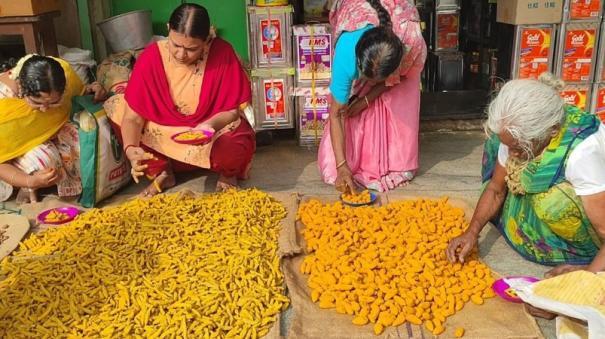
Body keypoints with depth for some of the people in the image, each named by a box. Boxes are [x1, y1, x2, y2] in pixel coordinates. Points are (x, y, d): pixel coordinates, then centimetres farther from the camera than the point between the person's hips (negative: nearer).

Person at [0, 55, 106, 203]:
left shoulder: (63, 72, -27)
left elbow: (79, 93, 1)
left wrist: (91, 91, -23)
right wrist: (30, 181, -44)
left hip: (56, 129, 4)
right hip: (18, 147, -3)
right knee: (44, 160, -34)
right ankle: (29, 189, -2)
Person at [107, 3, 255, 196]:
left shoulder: (222, 53, -23)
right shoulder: (151, 57, -20)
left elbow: (233, 109, -16)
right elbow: (132, 117, -19)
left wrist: (210, 125, -37)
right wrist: (130, 148, -39)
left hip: (214, 127, -2)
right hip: (163, 132, 3)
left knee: (238, 147, -34)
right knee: (116, 113, -14)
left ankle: (227, 174, 5)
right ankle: (161, 172, 4)